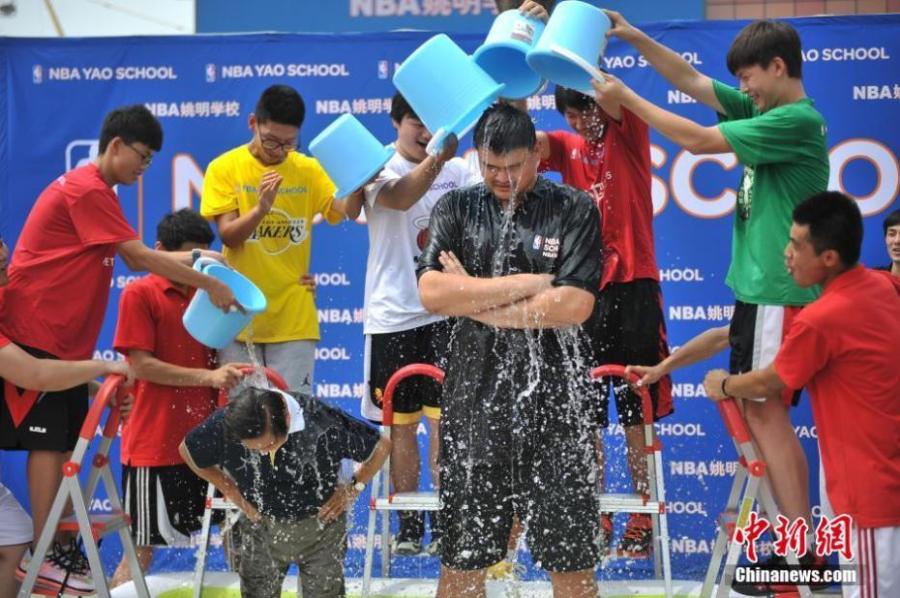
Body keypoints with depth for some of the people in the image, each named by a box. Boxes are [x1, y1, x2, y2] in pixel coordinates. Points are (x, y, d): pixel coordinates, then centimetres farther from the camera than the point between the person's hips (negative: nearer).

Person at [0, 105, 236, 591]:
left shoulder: (96, 192, 18)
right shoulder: (87, 191, -15)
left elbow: (133, 258, 15)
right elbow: (140, 257, -19)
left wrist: (191, 257, 2)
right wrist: (209, 285, -15)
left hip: (63, 337, 10)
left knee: (61, 441, 9)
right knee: (48, 441, -9)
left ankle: (55, 544, 12)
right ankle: (45, 552, -8)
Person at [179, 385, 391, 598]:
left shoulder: (324, 424, -31)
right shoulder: (222, 426, -26)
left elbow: (381, 446, -13)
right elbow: (187, 451, -2)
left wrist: (353, 489, -12)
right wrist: (232, 491, -4)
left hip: (320, 526, -2)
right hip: (261, 528, 2)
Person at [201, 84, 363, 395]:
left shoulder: (308, 170, 4)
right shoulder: (224, 168, 0)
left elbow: (343, 211, -10)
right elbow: (228, 235, -8)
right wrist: (261, 208, -26)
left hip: (294, 319, 1)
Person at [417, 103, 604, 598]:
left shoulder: (573, 210, 2)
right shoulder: (456, 209, 7)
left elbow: (575, 304, -11)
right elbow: (431, 292, -8)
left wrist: (474, 299, -7)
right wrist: (529, 283, -11)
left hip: (554, 404, -1)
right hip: (475, 403, 2)